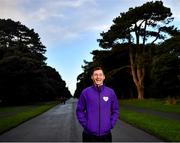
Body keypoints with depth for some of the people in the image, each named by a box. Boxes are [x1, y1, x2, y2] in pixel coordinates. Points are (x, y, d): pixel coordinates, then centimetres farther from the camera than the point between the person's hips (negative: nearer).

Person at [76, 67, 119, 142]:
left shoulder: (111, 92, 0)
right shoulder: (85, 92, -4)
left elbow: (115, 110, 7)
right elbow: (79, 110, 1)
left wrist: (111, 124, -2)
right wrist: (85, 124, -7)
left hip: (106, 134, 1)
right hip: (89, 134, -1)